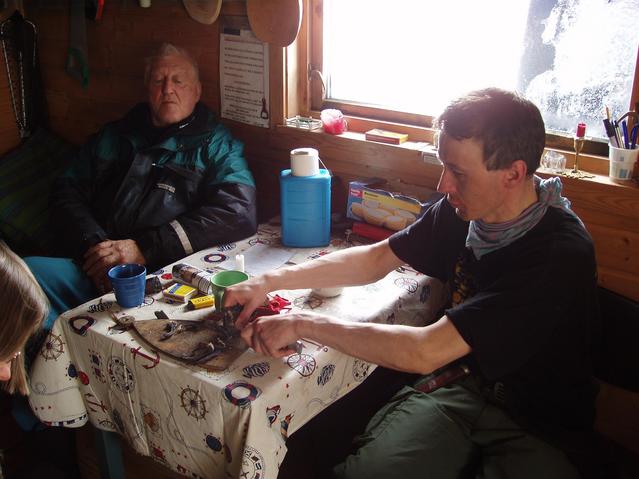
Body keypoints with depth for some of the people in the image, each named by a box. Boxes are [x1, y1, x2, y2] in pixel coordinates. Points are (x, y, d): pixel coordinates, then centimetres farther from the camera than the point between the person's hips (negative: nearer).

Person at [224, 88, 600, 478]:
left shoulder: (561, 254, -28)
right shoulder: (463, 209, -6)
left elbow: (424, 352, -31)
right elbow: (375, 260, 7)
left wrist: (304, 324, -22)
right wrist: (269, 282, -2)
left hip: (539, 421, -3)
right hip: (458, 383, 4)